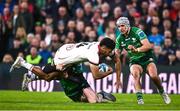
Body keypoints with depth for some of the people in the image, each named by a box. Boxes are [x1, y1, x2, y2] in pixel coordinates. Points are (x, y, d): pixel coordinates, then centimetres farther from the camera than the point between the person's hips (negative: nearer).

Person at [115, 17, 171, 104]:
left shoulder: (137, 31, -14)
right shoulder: (119, 39, 1)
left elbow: (148, 46, -23)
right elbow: (117, 53, 8)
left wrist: (136, 50, -36)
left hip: (147, 58, -2)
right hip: (134, 61, 2)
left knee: (153, 75, -26)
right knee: (135, 74, -31)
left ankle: (162, 92, 3)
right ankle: (139, 98, -35)